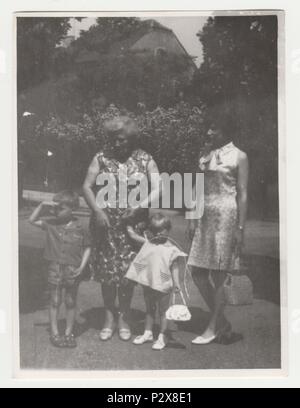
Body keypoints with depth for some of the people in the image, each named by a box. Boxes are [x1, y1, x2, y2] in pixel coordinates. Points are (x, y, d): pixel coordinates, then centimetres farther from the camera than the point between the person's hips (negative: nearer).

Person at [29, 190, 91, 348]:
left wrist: (82, 266, -7)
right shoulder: (51, 223, -1)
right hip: (55, 268, 1)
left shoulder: (79, 227, -5)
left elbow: (87, 248, 1)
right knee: (55, 302, 7)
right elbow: (32, 220, -1)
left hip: (72, 270, -1)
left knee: (70, 302, 10)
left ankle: (69, 333, 23)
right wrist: (42, 205, -12)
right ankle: (54, 333, 18)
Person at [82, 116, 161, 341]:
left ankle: (123, 318, 20)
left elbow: (157, 190, -3)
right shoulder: (101, 158, 2)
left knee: (128, 272, 3)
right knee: (107, 271, 6)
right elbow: (87, 187, 0)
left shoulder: (145, 160, 1)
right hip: (105, 223, 1)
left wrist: (138, 207, -18)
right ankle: (109, 317, 21)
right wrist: (98, 211, -13)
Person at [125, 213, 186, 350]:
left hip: (163, 286, -4)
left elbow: (175, 267, -8)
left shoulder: (171, 249, -9)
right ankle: (147, 333, 32)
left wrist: (176, 283, -13)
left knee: (163, 312, 9)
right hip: (148, 284, 4)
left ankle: (162, 337, 20)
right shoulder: (148, 242, 2)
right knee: (149, 310, 19)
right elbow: (133, 234, 8)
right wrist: (129, 226, 3)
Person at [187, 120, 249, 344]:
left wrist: (240, 228, -11)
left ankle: (213, 328, 14)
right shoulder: (206, 154, 13)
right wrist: (192, 219, 8)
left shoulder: (238, 156, -3)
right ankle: (222, 322, 21)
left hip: (226, 216, -6)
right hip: (205, 216, 6)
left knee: (217, 275, 0)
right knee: (198, 272, 5)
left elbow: (243, 194, -6)